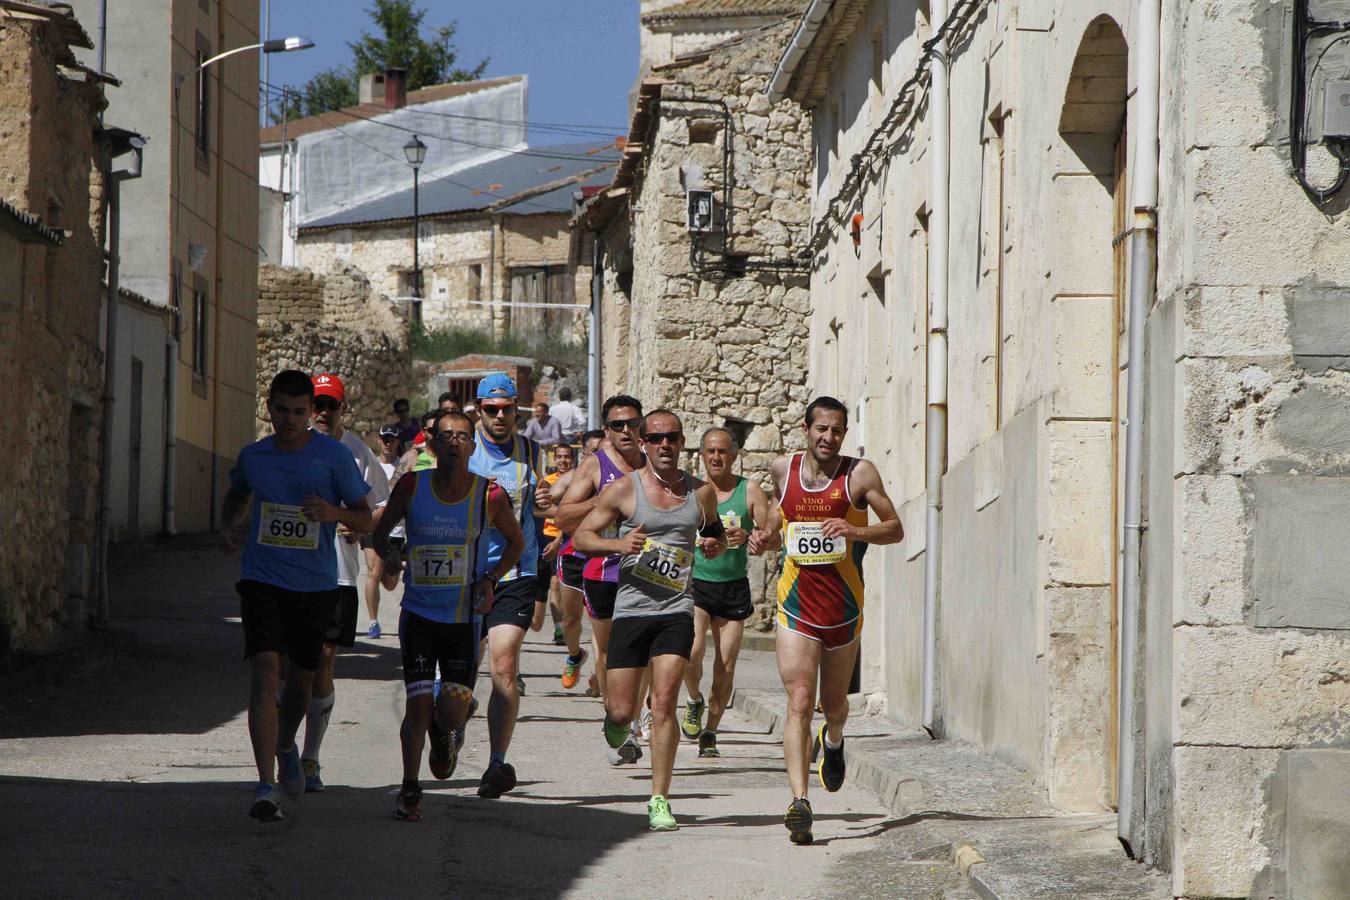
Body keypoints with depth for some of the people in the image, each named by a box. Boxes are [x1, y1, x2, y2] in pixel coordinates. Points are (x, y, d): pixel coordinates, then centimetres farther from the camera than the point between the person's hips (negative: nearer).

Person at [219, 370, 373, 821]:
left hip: (315, 583, 0)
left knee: (302, 677, 15)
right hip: (262, 579, 0)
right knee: (264, 674, -16)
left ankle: (286, 747, 47)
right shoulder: (253, 456, 3)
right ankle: (266, 786, -21)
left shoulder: (334, 456, -5)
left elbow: (366, 520, -1)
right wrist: (229, 526, 5)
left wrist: (334, 512, -22)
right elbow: (236, 495, 25)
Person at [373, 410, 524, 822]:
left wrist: (491, 578, -6)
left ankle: (442, 735, 35)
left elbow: (516, 542, 9)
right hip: (419, 613, 0)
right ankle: (409, 790, 9)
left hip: (466, 617, 0)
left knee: (454, 710, -3)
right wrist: (389, 554, -14)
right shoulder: (411, 487, -6)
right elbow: (380, 532, 9)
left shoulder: (490, 496, -7)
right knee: (418, 705, -8)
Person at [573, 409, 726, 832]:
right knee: (623, 711, -1)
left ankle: (659, 800, -6)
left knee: (664, 703, -11)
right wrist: (618, 544, -16)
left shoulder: (702, 493, 9)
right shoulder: (624, 489, 0)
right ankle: (616, 717, 38)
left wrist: (715, 545, 4)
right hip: (631, 608, -1)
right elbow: (581, 536, 2)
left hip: (677, 611, 1)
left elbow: (716, 532, 28)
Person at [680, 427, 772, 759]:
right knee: (692, 652, -21)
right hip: (695, 583, -1)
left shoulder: (750, 492, 1)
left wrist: (749, 537, -23)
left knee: (725, 667, 1)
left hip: (734, 586, 1)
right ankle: (695, 701, 10)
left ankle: (710, 733, 16)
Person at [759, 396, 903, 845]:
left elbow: (895, 529, -3)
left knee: (833, 704, 17)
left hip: (844, 606, 0)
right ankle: (799, 802, -22)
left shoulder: (859, 474, -5)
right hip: (797, 606, 0)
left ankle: (833, 741, 54)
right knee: (799, 702, -15)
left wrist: (856, 531, -22)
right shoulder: (783, 470, 3)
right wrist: (765, 537, 0)